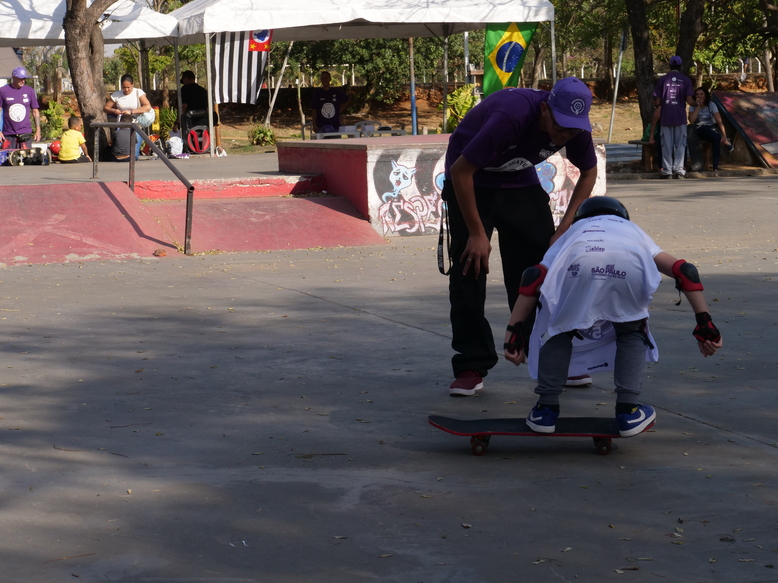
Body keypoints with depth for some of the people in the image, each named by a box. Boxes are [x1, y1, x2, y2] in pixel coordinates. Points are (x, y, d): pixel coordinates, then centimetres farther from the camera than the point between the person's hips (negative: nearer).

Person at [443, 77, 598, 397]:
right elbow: (460, 171, -30)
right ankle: (471, 366, -4)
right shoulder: (512, 116, -37)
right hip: (471, 182, -5)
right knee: (470, 268, -11)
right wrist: (477, 233, -24)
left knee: (541, 264, -3)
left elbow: (588, 172, 3)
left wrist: (565, 226, -7)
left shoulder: (575, 127, -19)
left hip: (520, 182, 5)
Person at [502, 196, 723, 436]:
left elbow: (533, 277, 24)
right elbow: (685, 272, 30)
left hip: (577, 264, 0)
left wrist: (513, 331, 22)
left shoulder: (573, 231, 42)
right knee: (631, 332, 29)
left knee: (559, 328, 28)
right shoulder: (635, 231, 45)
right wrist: (704, 324, 29)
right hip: (632, 264, 1)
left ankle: (546, 409, 22)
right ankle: (628, 411, 19)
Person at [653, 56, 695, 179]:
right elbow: (689, 100, -5)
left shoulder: (662, 79, 3)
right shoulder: (686, 80, 1)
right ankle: (679, 170, -1)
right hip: (680, 118, -1)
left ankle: (667, 170, 3)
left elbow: (657, 102, 1)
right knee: (680, 144, 4)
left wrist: (655, 105, 24)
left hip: (666, 117, 1)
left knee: (667, 145, 4)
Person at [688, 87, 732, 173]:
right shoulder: (693, 107, 1)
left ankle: (715, 167, -36)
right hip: (700, 132, 0)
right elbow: (691, 120, -19)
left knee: (716, 140, -36)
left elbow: (719, 121, -12)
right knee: (704, 128, -39)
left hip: (712, 130, 0)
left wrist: (724, 135, -26)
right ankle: (725, 142, -27)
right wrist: (698, 106, -17)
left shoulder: (711, 105, -1)